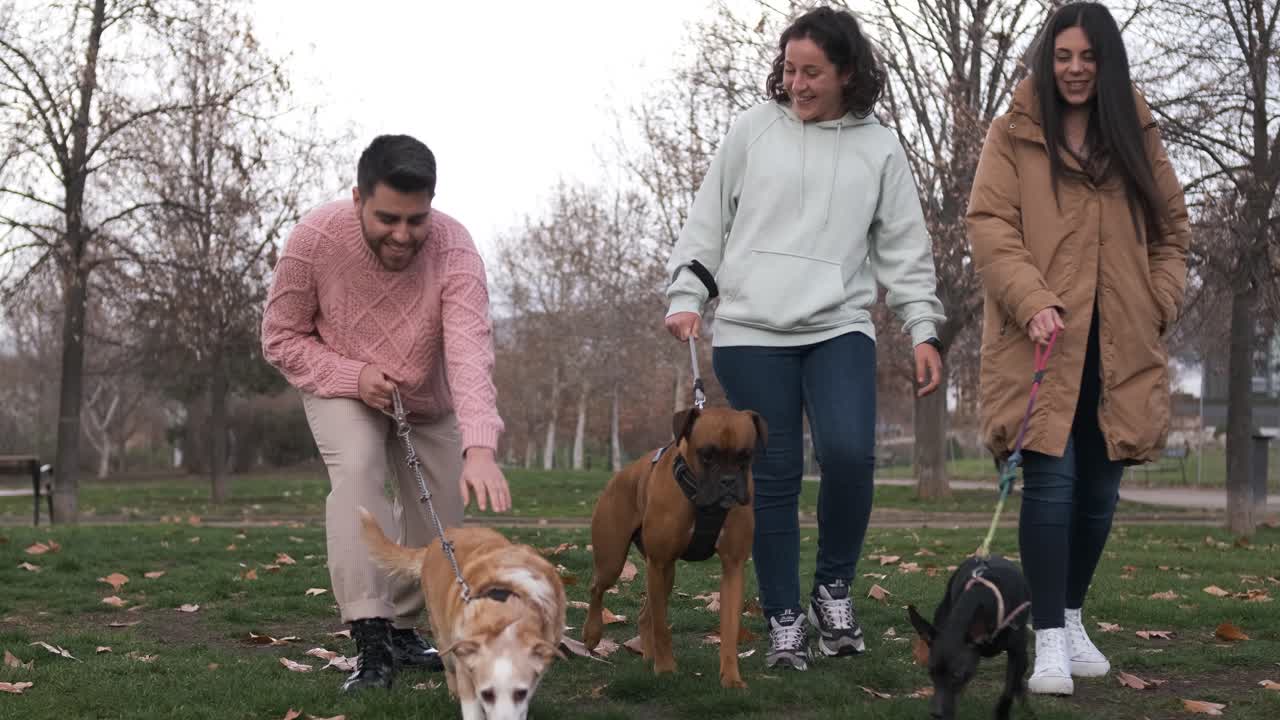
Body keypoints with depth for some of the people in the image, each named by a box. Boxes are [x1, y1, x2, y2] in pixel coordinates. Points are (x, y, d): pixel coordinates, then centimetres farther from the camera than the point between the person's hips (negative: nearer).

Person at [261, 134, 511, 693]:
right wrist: (353, 375, -33)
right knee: (357, 469, -27)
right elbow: (281, 338, -17)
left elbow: (471, 352, -46)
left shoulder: (453, 250, -34)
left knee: (440, 514, 0)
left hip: (428, 397, 2)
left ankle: (402, 627, 25)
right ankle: (370, 641, -28)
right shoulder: (315, 238, -30)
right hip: (342, 385, -1)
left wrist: (479, 448, -61)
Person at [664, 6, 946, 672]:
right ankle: (783, 620, 12)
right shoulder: (752, 131, 7)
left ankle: (833, 589, 4)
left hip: (839, 328, 0)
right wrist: (686, 295, 1)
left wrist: (923, 330, 5)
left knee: (849, 453, -19)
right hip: (751, 332, 0)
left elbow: (904, 249, 11)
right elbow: (707, 222, 10)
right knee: (773, 477, 0)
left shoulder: (880, 148, 9)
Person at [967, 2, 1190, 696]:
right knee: (1050, 479, -12)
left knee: (1099, 487, 8)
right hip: (1043, 339, -4)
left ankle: (1072, 617, 26)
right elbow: (989, 224, -5)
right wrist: (1031, 300, -18)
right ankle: (1049, 639, -8)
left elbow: (1171, 228, 18)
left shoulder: (1136, 134, 13)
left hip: (1121, 345, 4)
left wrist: (1160, 301, 4)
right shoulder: (1015, 133, 3)